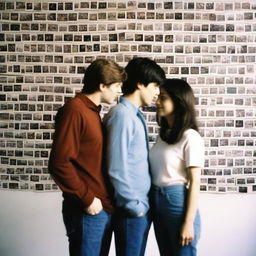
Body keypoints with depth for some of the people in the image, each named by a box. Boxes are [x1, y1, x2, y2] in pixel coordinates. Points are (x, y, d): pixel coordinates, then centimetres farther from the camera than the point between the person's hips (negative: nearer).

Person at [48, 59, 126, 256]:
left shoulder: (93, 111, 15)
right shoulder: (74, 110, -13)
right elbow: (59, 163, -20)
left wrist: (106, 202, 12)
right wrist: (87, 198, -16)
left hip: (103, 207, 9)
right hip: (87, 210, -9)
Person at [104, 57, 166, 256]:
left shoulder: (136, 115, 9)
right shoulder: (121, 114, -17)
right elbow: (116, 168, -20)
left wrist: (142, 204, 9)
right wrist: (134, 206, -13)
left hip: (142, 206, 8)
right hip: (131, 210, -8)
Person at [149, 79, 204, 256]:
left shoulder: (190, 137, -12)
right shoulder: (163, 134, 10)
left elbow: (194, 182, -14)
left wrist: (189, 222, -16)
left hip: (178, 202, -7)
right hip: (157, 202, 7)